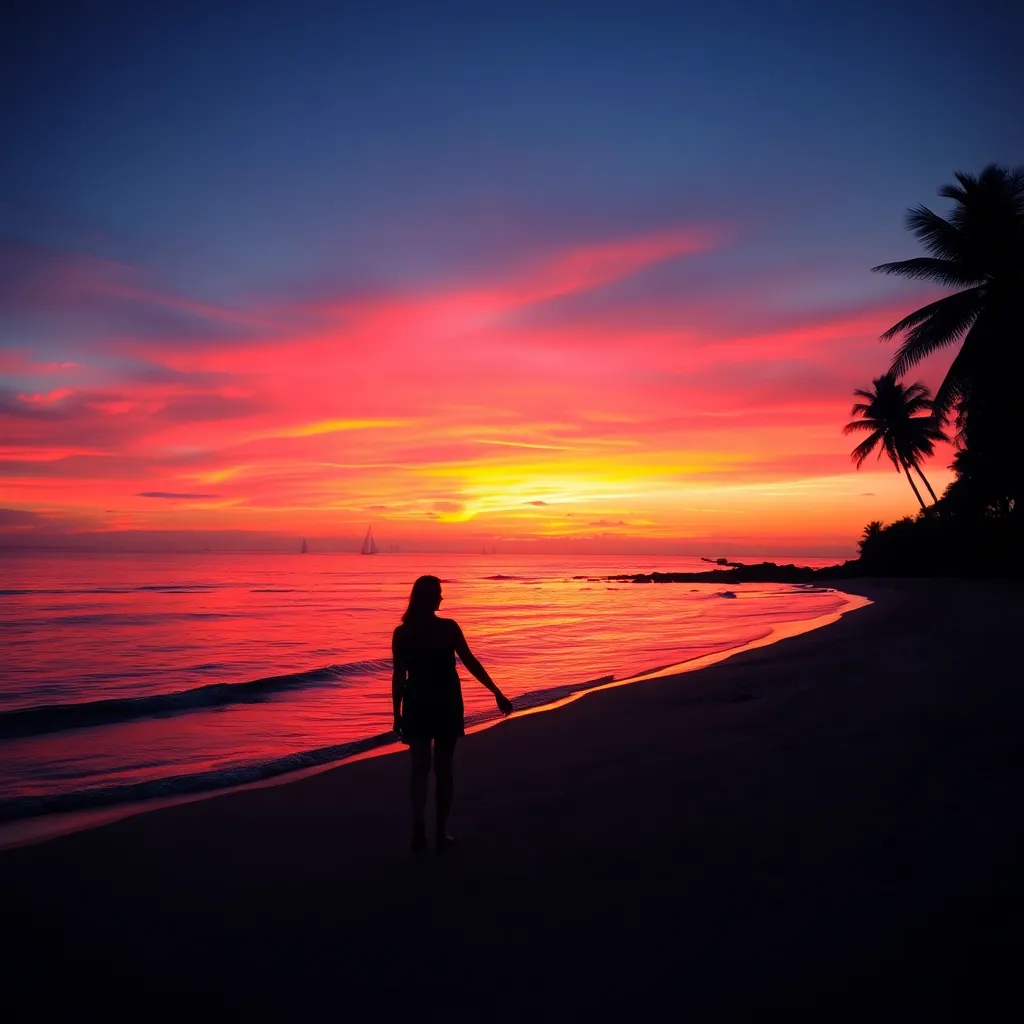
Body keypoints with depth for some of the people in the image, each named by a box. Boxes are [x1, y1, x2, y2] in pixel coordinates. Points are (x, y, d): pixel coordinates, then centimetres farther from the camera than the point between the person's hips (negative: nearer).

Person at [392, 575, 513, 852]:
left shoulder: (402, 633, -6)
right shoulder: (449, 627, -9)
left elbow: (399, 676, -5)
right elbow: (471, 663, -8)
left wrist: (397, 713, 4)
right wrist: (497, 692, -1)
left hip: (417, 705, 1)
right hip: (446, 704, 0)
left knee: (420, 767, 9)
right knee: (443, 767, 11)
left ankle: (419, 824, -12)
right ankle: (441, 831, 16)